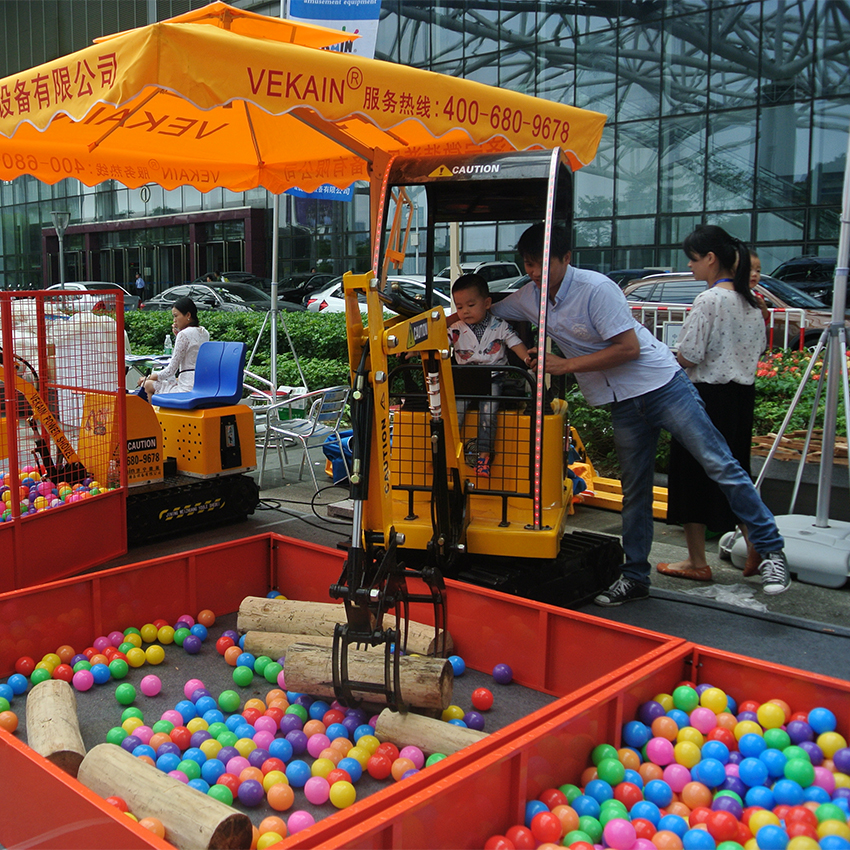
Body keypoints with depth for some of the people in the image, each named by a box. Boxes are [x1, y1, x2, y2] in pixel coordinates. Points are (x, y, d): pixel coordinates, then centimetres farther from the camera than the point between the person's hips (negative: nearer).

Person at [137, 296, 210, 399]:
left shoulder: (184, 334, -13)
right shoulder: (204, 333, 11)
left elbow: (171, 370, -11)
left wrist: (148, 378, 3)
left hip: (189, 388, -9)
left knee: (148, 385, 5)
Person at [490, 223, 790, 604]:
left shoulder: (595, 288, -19)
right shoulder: (529, 297, 2)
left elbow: (629, 347, -20)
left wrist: (567, 365, -20)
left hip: (661, 385, -6)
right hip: (622, 405, 6)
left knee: (719, 464, -6)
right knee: (634, 490, 10)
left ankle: (770, 550, 4)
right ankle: (634, 577, 19)